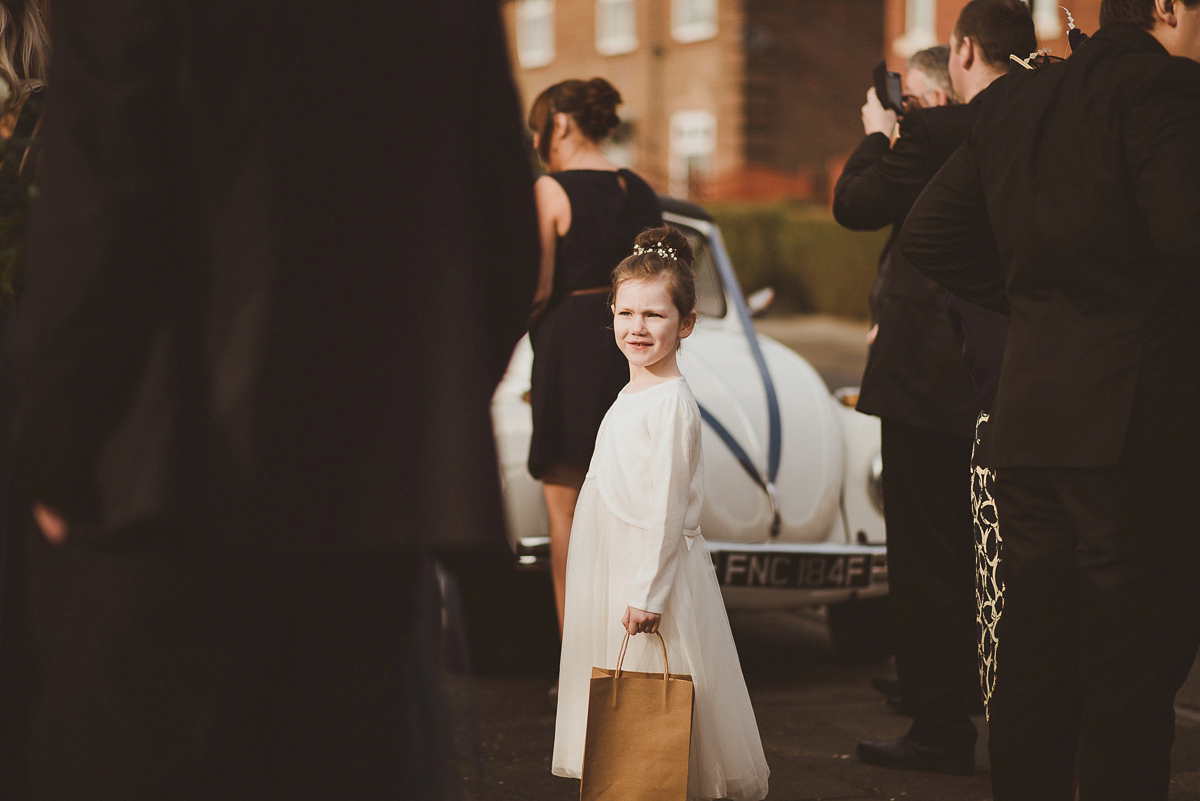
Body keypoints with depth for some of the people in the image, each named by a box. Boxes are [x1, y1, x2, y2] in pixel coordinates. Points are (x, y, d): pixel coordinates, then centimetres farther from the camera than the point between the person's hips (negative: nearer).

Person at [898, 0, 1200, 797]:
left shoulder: (1013, 101, 15)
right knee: (1135, 670, -2)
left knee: (1036, 656, 14)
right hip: (1133, 420, -8)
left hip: (1026, 412, 8)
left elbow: (930, 233, 19)